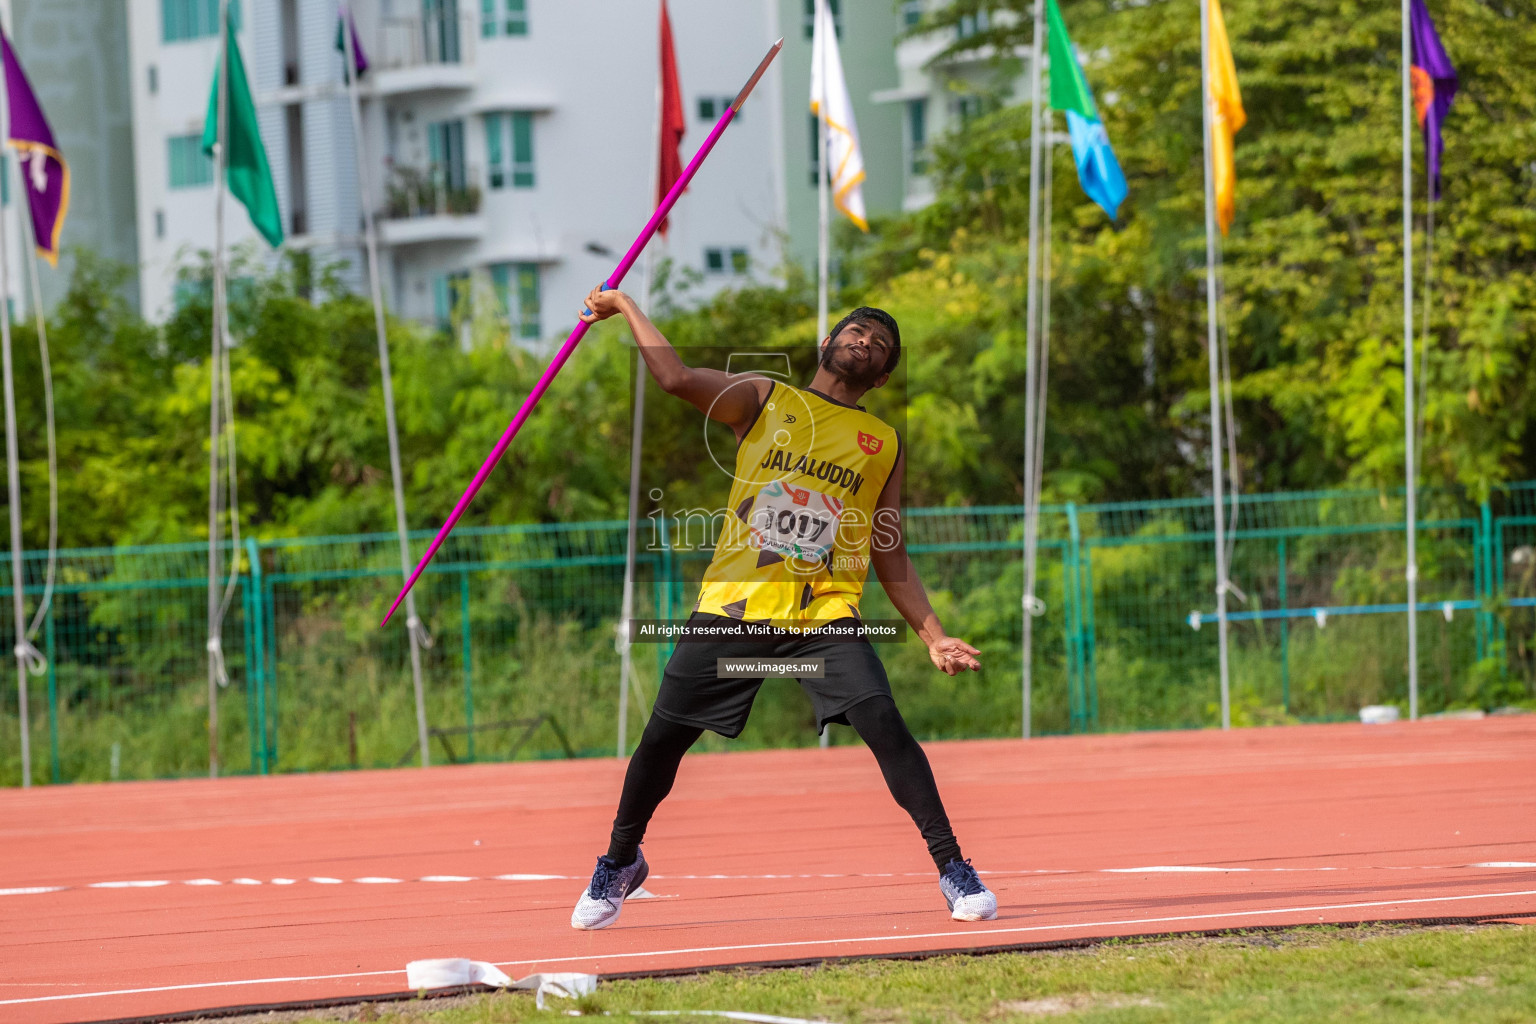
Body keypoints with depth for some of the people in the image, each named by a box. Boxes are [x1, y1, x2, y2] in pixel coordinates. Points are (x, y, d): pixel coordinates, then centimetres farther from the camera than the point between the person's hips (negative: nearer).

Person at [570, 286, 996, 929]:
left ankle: (952, 867, -11)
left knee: (883, 724, -20)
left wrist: (934, 637, 5)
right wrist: (625, 307, -4)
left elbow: (891, 559, 14)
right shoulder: (764, 400, 9)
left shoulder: (886, 446, 13)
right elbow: (677, 379, -7)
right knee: (661, 739, 3)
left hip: (825, 615, 0)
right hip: (733, 608, 0)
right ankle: (620, 863, 27)